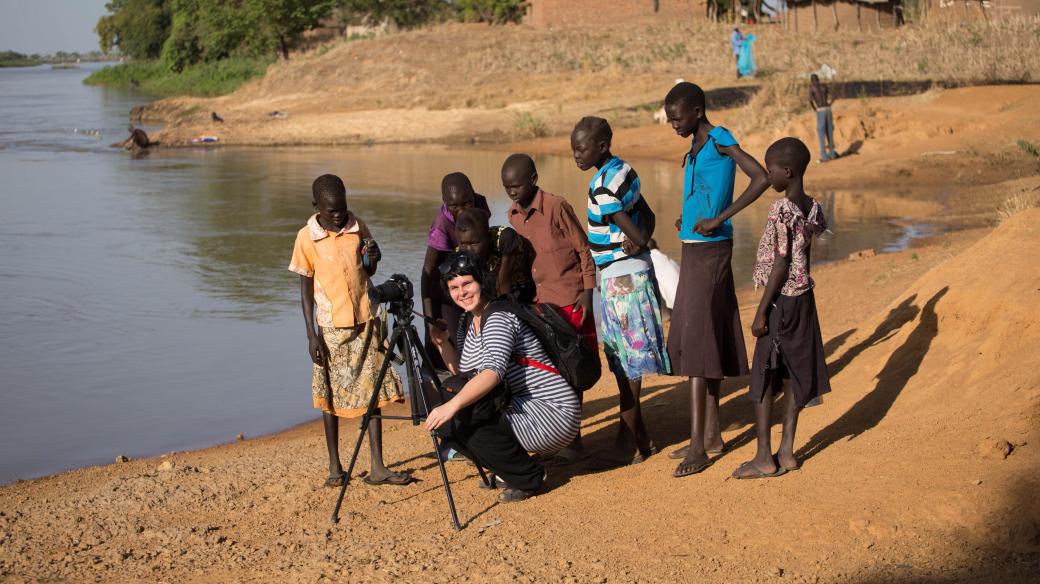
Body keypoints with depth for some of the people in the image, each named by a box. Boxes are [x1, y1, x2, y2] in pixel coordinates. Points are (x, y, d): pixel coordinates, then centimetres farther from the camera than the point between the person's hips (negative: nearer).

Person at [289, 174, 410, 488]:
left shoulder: (358, 227, 2)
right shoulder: (306, 238, -6)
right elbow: (306, 288, -2)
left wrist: (372, 258, -8)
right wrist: (312, 336, -6)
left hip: (365, 321, 2)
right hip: (331, 327, -2)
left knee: (374, 391, -1)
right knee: (331, 396, 5)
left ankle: (378, 467, 1)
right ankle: (334, 466, 17)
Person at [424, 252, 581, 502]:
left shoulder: (499, 318, -18)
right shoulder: (467, 324, 11)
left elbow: (494, 371, -34)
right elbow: (464, 374, 14)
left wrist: (452, 405, -45)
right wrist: (442, 343, 0)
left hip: (555, 411, -9)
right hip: (522, 407, 9)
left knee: (467, 426, -21)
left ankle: (528, 479, 0)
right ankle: (510, 469, 12)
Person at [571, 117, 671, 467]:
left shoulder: (602, 186, -20)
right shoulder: (621, 170, 10)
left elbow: (635, 232, -19)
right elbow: (647, 218, 14)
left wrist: (638, 242, 0)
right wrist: (640, 239, 3)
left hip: (620, 276, -10)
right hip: (627, 272, 10)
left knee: (627, 362, -3)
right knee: (621, 360, 14)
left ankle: (628, 444, 3)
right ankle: (640, 438, 22)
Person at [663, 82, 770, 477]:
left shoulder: (720, 140, -14)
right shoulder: (697, 145, 13)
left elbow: (761, 177, -26)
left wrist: (718, 220, -25)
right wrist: (687, 222, 8)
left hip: (710, 252, -10)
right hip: (695, 250, 10)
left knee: (697, 342, -11)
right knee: (704, 340, 13)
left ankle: (698, 445, -10)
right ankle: (711, 434, 22)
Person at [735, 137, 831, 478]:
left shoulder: (780, 211, -19)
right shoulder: (813, 208, 5)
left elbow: (780, 265, -20)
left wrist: (762, 312, -16)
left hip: (781, 299, -8)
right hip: (804, 297, 8)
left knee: (762, 379, 0)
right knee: (795, 376, 11)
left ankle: (764, 459, 2)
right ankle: (786, 452, 17)